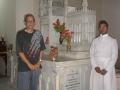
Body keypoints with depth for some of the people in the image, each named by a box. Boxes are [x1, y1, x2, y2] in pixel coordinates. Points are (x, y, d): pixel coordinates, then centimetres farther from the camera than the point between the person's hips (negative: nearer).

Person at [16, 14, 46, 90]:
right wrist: (29, 64, -14)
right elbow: (20, 52, -10)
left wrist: (39, 62, -2)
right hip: (24, 68, -4)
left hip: (36, 67, 4)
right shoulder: (20, 34, -6)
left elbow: (41, 49, 10)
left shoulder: (38, 34, 6)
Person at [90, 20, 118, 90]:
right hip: (96, 68, 3)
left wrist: (106, 69, -12)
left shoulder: (113, 41, -1)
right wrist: (95, 66, -8)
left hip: (108, 68, -2)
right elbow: (92, 55, 5)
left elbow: (114, 57, -5)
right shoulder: (95, 41, 8)